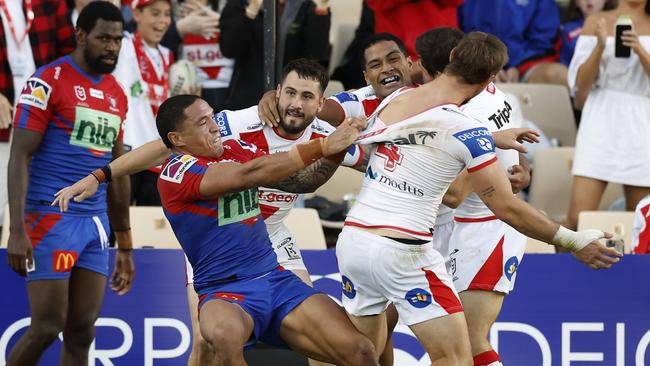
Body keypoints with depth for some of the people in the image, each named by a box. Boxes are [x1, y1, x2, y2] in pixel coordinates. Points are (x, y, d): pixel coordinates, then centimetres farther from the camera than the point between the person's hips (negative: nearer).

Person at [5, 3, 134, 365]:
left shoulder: (118, 95, 15)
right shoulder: (49, 82, -6)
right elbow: (20, 156, -10)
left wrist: (126, 246, 22)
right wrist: (18, 231, -18)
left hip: (95, 224, 6)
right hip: (50, 218, -6)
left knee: (82, 333, 3)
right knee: (47, 327, -9)